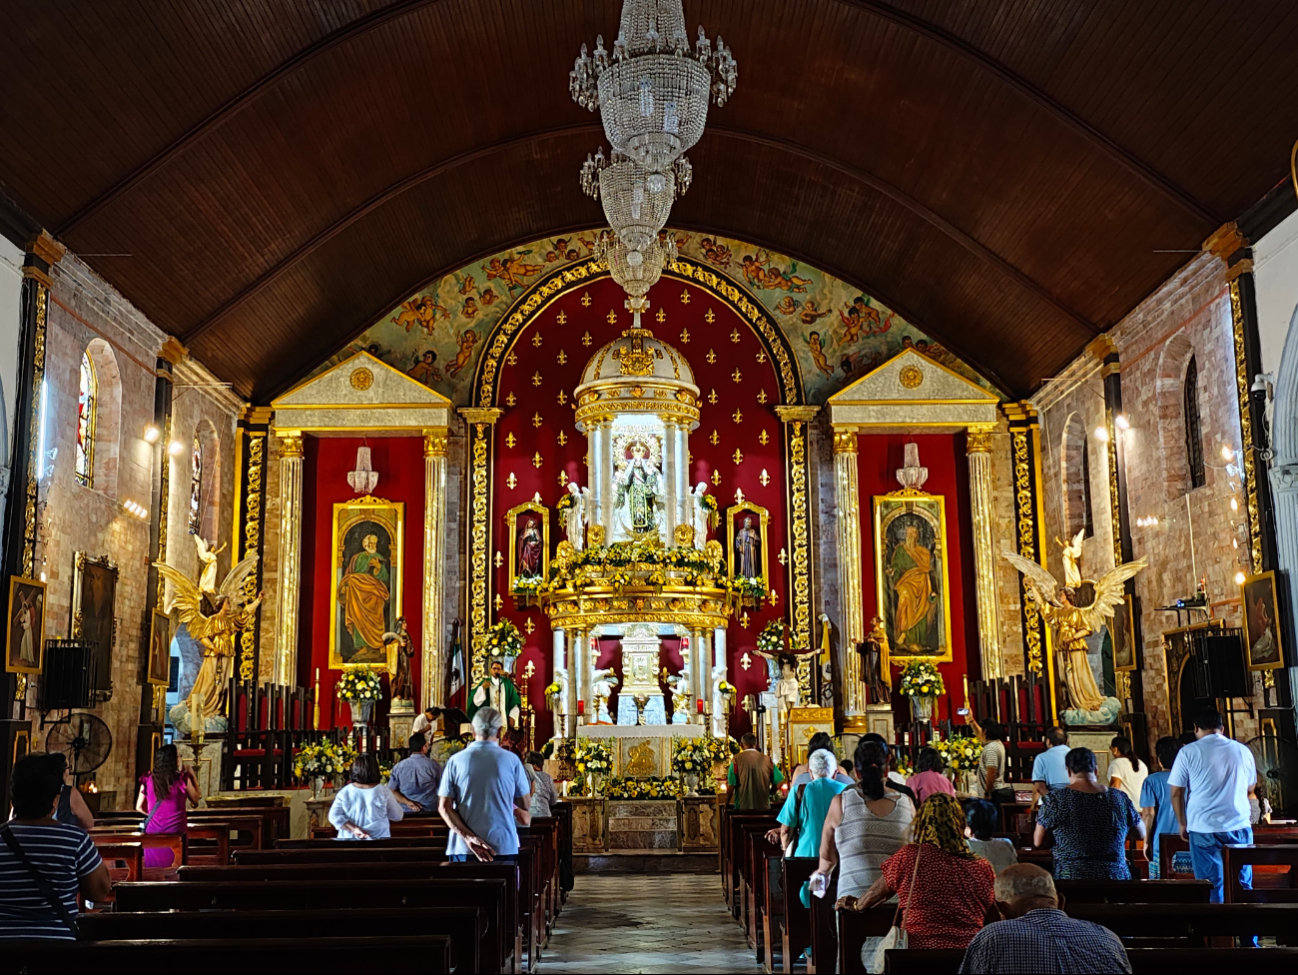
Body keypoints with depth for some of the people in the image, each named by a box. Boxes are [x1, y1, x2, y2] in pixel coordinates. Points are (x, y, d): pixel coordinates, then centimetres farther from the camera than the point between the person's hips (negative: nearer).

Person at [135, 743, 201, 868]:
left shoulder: (148, 780, 1)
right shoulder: (182, 779, -9)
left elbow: (139, 807, 8)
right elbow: (196, 798, 4)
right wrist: (192, 775, 9)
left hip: (154, 831, 3)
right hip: (175, 831, -3)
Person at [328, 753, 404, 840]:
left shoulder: (345, 792, -6)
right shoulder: (383, 792, -11)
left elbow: (334, 816, -13)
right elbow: (397, 816, -1)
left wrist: (354, 829, -17)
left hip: (349, 843, 1)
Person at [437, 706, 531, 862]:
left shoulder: (456, 760, 2)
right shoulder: (511, 760, -1)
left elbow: (444, 806, -4)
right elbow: (525, 807, 4)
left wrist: (468, 837, -11)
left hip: (463, 848, 1)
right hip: (503, 846, -1)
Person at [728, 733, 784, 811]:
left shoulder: (737, 759, -3)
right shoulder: (767, 759, 5)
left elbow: (731, 785, -7)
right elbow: (779, 781, 5)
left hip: (742, 808, -2)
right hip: (764, 807, 2)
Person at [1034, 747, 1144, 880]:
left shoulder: (1055, 799, -7)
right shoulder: (1120, 797, 1)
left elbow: (1038, 842, 0)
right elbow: (1142, 833, 16)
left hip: (1071, 879, -3)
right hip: (1116, 877, 3)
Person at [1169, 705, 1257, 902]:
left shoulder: (1188, 752, -4)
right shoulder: (1242, 750, 4)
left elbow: (1176, 792, -2)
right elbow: (1251, 788, 18)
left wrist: (1183, 823, 11)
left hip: (1203, 828, -2)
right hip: (1239, 826, 2)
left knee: (1212, 888, 3)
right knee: (1243, 886, 10)